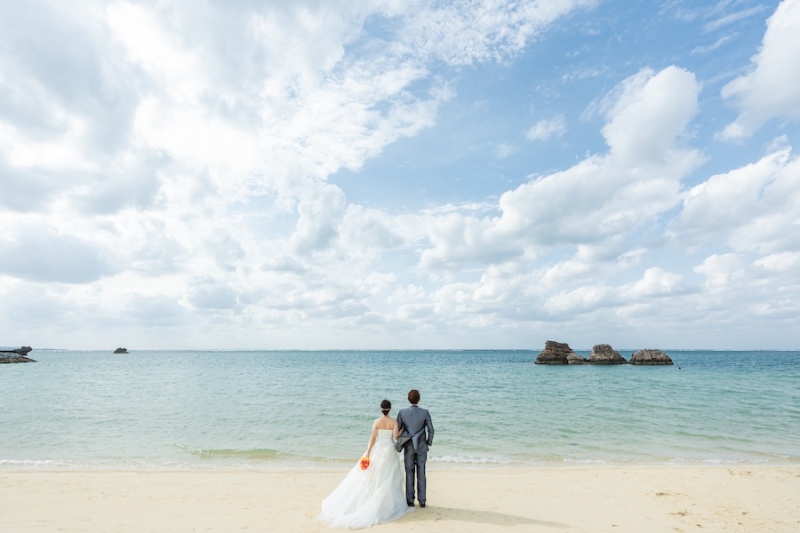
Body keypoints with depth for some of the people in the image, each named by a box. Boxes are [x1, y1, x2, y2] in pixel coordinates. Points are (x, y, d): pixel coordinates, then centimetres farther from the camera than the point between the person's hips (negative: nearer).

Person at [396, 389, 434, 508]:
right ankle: (422, 500, 15)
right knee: (421, 474, 9)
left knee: (409, 474, 10)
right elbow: (431, 430, -8)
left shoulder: (402, 412, -9)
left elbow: (397, 430, -2)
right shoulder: (425, 412, -11)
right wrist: (429, 443, 7)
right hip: (421, 447, 0)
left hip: (408, 447, 0)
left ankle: (410, 500, 15)